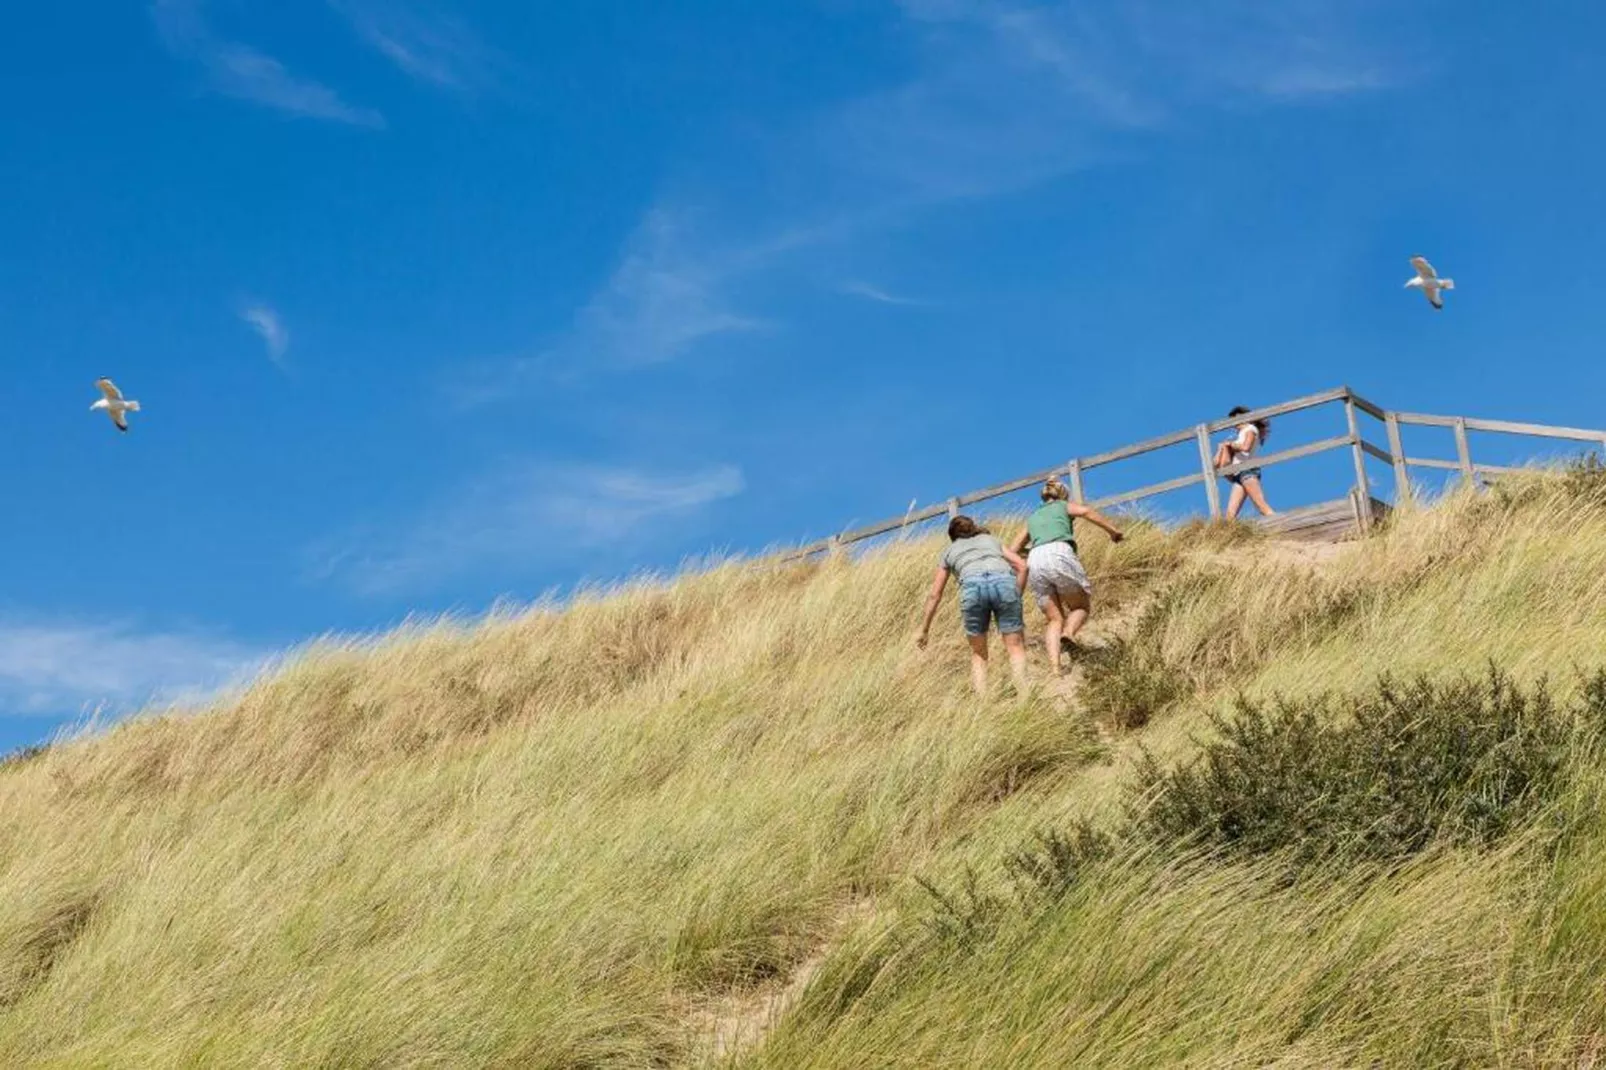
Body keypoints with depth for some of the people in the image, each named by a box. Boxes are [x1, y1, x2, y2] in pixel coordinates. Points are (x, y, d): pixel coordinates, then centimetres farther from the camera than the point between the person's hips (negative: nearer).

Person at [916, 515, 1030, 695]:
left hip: (972, 586, 0)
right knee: (1015, 647, 6)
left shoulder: (950, 550, 33)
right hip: (1004, 581, 0)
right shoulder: (990, 539, 35)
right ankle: (1024, 696, -13)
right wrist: (1016, 597, 25)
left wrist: (924, 629, 39)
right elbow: (1021, 566, 21)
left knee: (978, 653, 15)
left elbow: (934, 595, 33)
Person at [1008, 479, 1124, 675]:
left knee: (1055, 619, 8)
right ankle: (1069, 631, -22)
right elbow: (1085, 511, 1)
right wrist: (1112, 530, 1)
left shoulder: (1032, 518, 34)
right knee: (1081, 606, 12)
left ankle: (1055, 669, -13)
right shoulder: (1065, 506, 23)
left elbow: (1013, 551, 33)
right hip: (1060, 554, -4)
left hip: (1035, 561, 4)